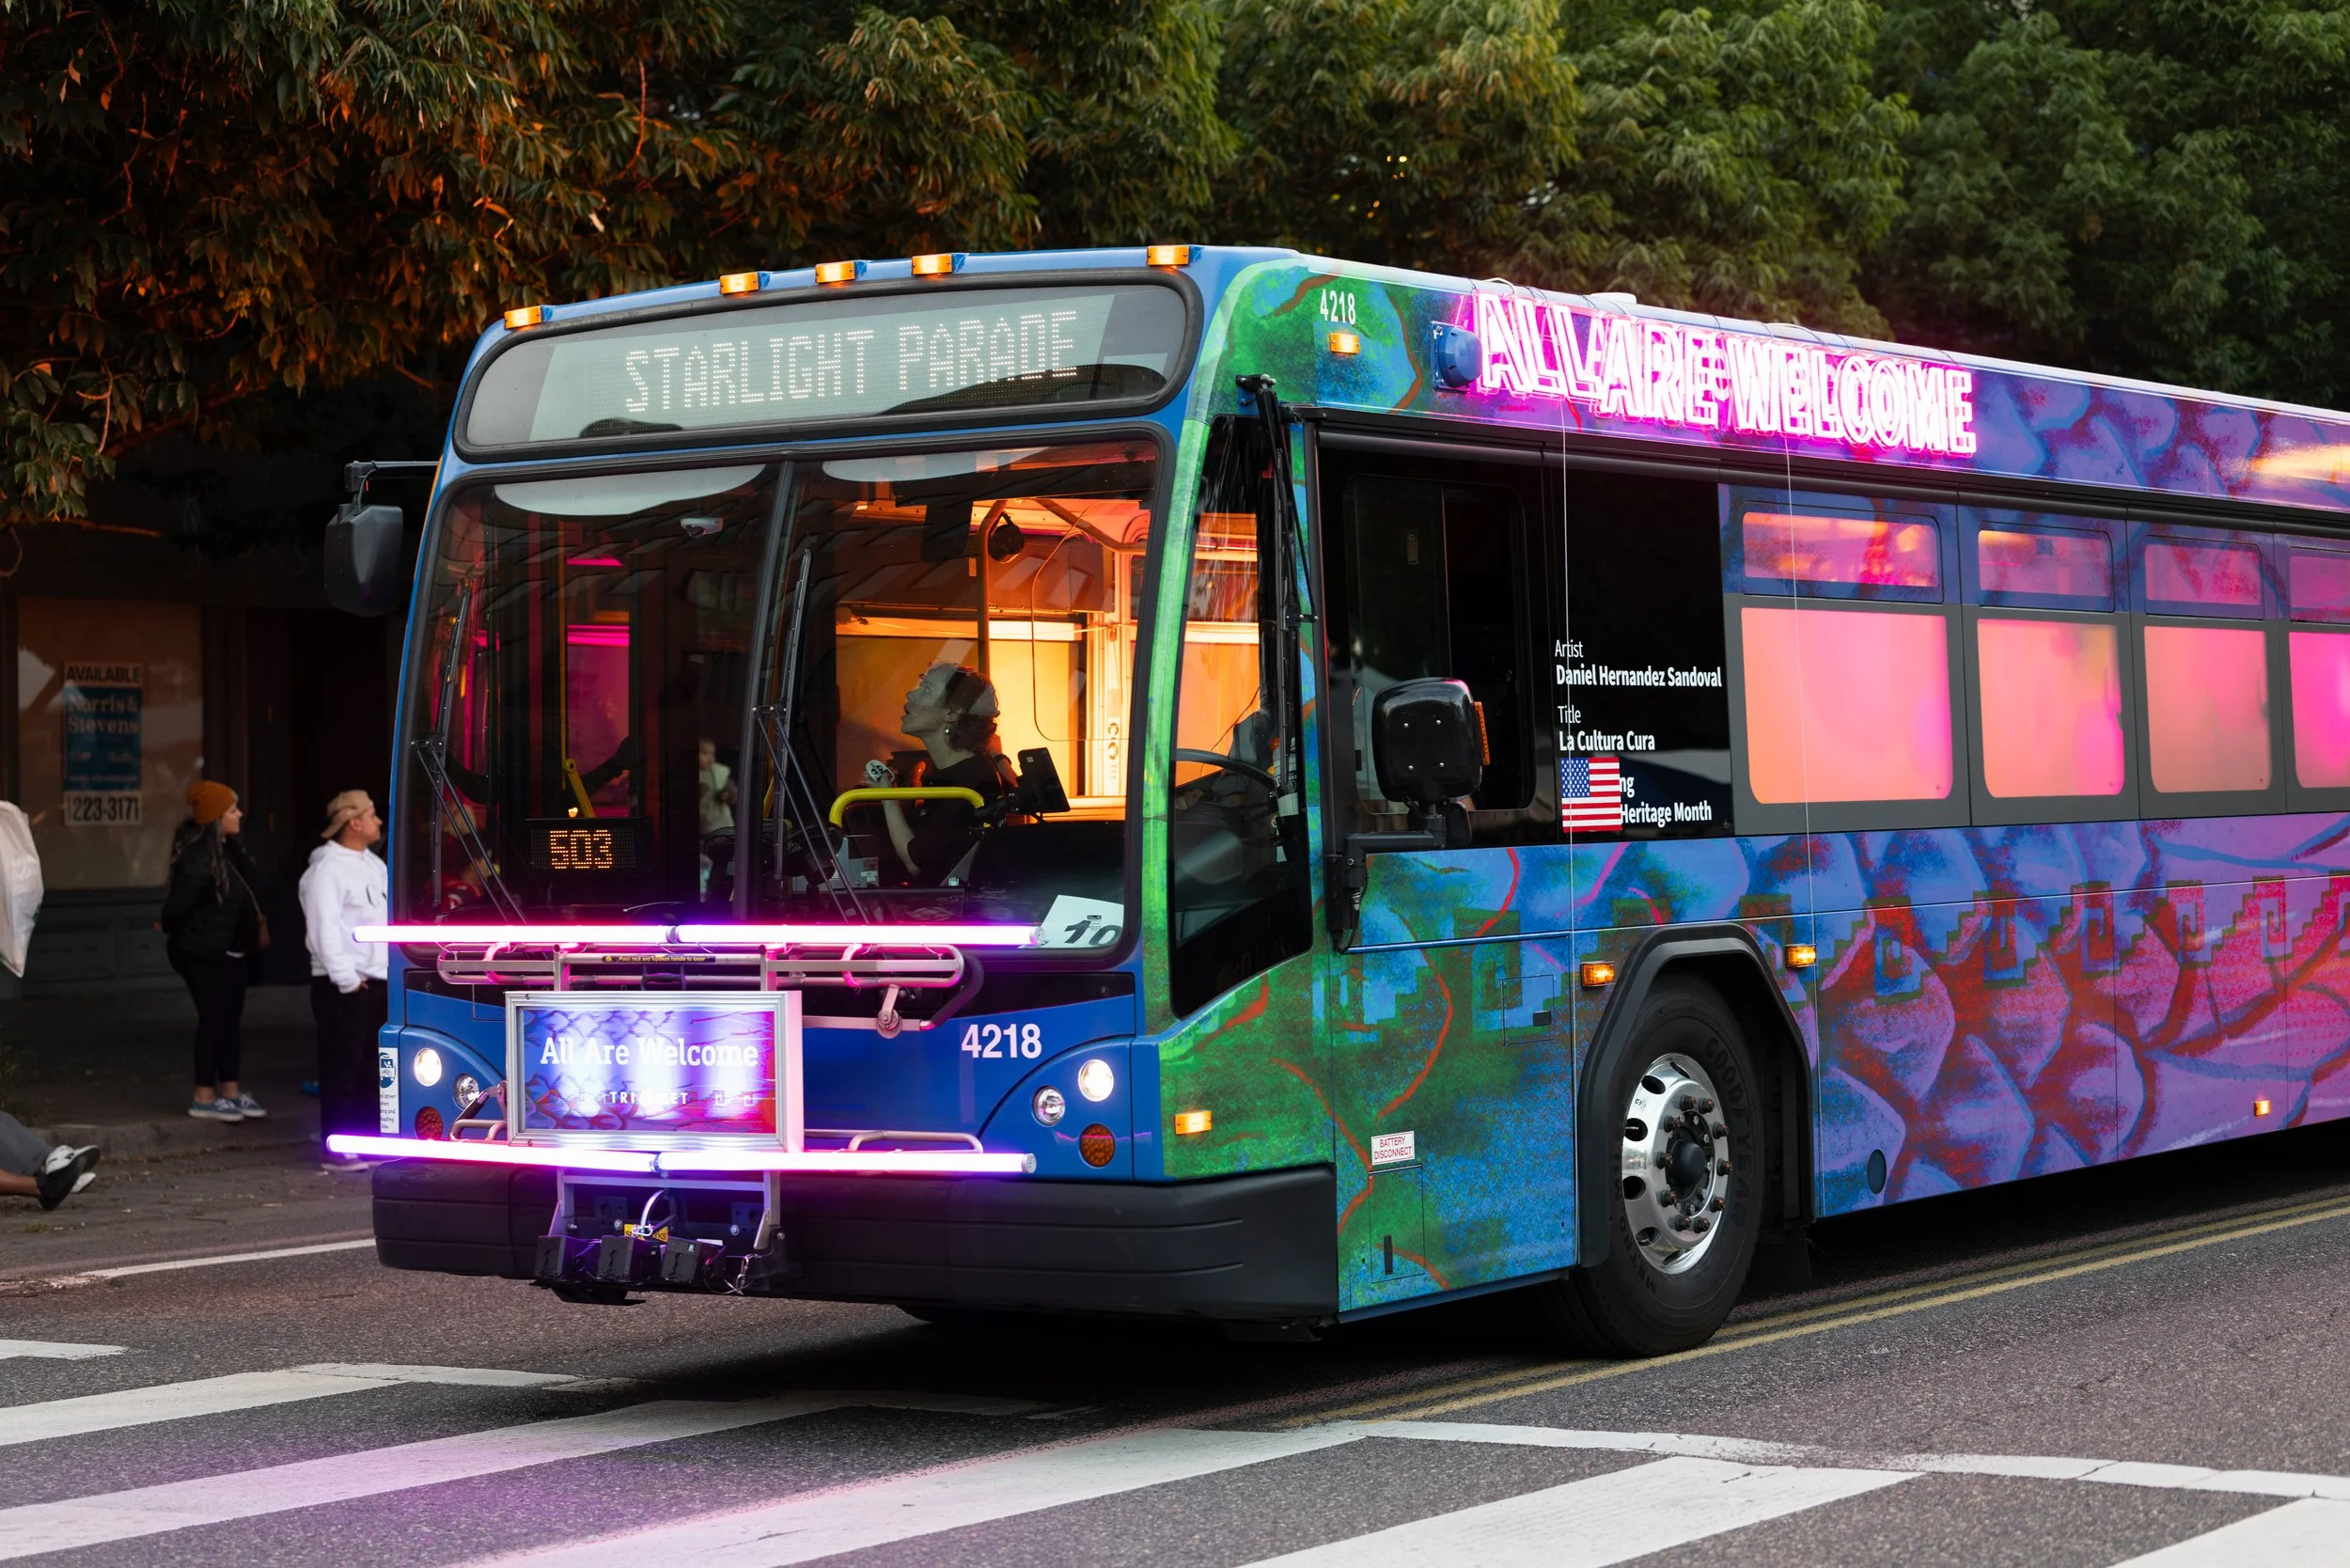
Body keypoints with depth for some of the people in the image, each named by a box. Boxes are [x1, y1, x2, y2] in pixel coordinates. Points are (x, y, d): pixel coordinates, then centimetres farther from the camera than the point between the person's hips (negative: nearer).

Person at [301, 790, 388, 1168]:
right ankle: (337, 1149, -3)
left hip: (380, 981, 9)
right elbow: (324, 930, -18)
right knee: (342, 1069, -5)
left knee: (373, 1067, 12)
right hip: (344, 987, -9)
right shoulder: (327, 870, -12)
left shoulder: (373, 866, 17)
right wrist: (347, 979, -21)